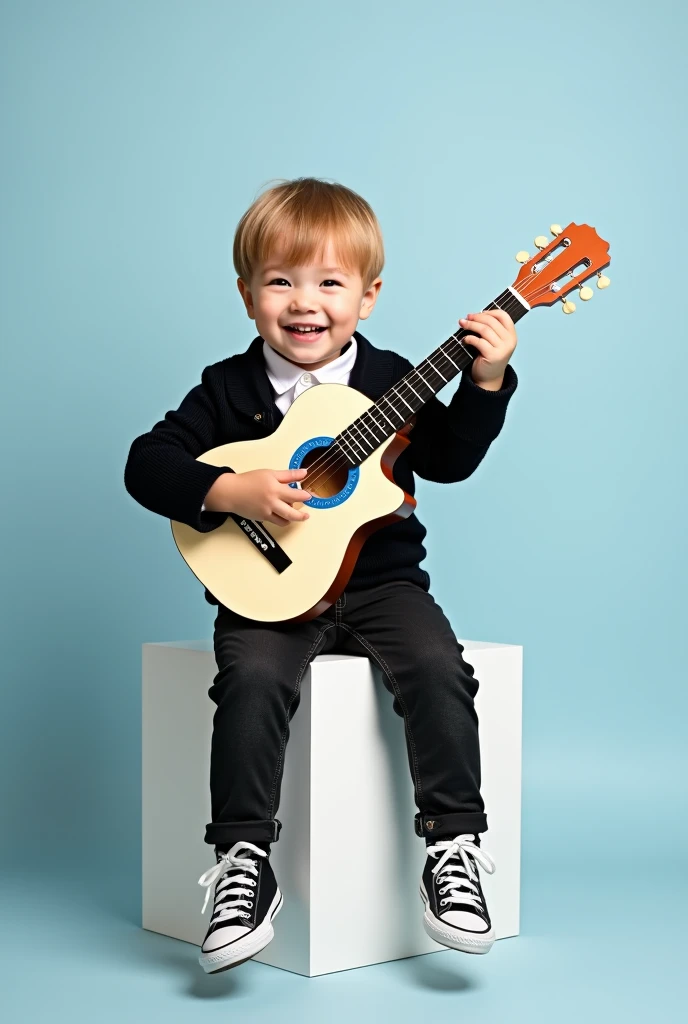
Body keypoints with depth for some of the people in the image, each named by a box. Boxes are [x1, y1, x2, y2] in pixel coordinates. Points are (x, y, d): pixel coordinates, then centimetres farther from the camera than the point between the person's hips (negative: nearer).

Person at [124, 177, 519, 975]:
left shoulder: (388, 379, 6)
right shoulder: (229, 389, 3)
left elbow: (449, 459, 3)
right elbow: (148, 462, -4)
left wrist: (486, 382, -10)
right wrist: (232, 492, -18)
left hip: (379, 579, 1)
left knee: (438, 668, -24)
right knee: (254, 679, -28)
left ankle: (453, 843, -10)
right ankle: (242, 859, -16)